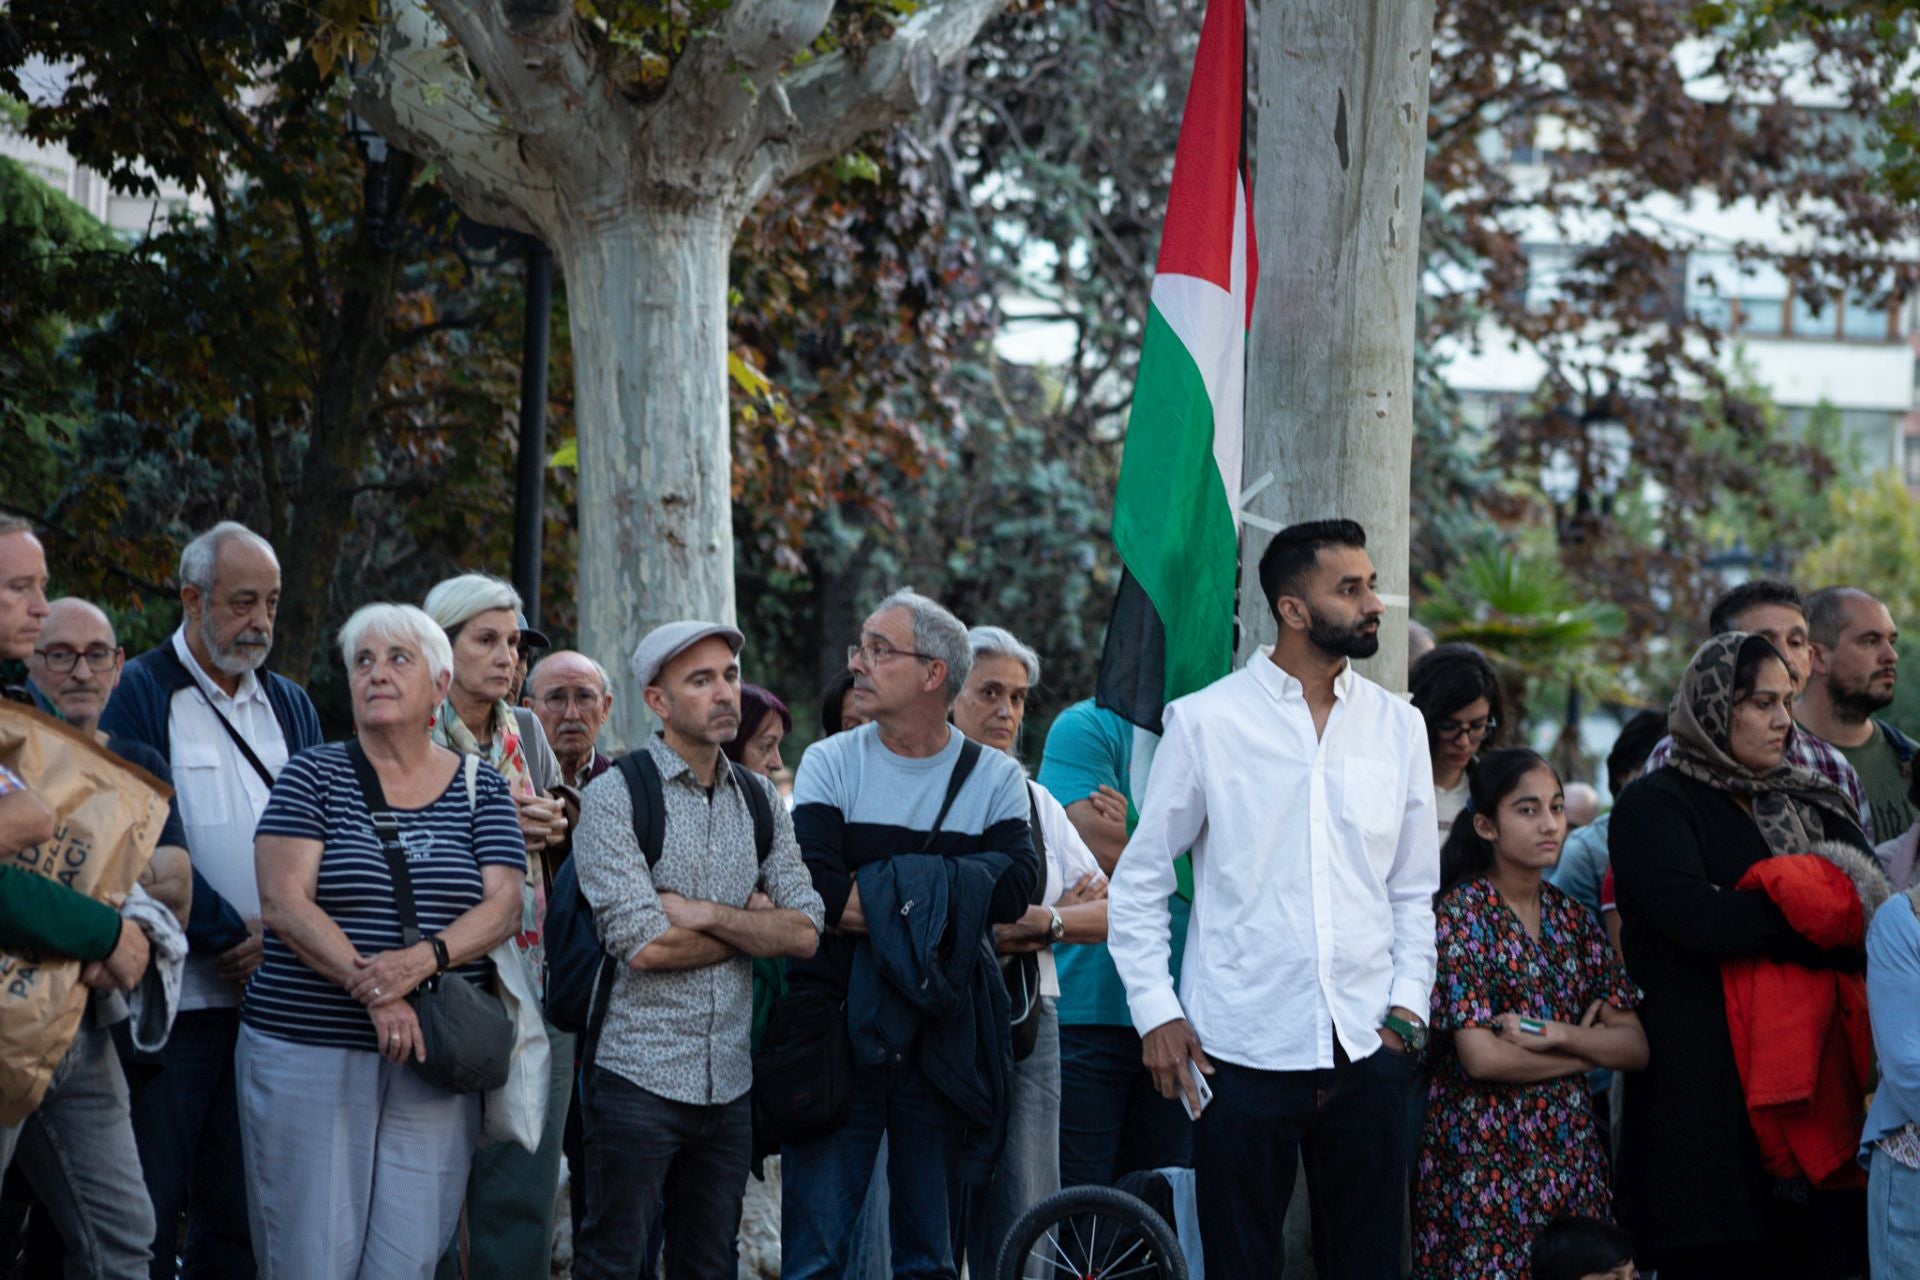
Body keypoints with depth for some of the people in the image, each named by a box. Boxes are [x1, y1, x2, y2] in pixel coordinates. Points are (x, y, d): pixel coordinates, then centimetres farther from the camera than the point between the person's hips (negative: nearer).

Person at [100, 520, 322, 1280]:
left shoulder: (291, 706, 17)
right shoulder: (143, 694, -1)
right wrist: (230, 930, -12)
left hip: (269, 989, 5)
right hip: (174, 990, -5)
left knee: (241, 1213, 7)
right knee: (149, 1209, -5)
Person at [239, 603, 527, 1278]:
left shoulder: (482, 790, 11)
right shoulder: (313, 776, 4)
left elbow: (503, 905, 0)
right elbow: (283, 902, -7)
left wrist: (424, 958, -20)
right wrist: (372, 990, -19)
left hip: (433, 1059, 2)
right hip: (309, 1050, -2)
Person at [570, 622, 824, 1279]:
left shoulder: (760, 799, 11)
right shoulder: (616, 796, -7)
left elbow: (805, 932, 1)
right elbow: (642, 946, -17)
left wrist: (705, 913, -12)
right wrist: (751, 923, -4)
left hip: (729, 1081, 5)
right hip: (638, 1077, -5)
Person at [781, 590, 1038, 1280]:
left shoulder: (995, 778, 5)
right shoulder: (830, 764, 2)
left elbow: (1014, 890, -13)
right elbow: (816, 892, -14)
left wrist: (885, 884, -16)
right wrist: (951, 899, -13)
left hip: (941, 1037, 2)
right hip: (836, 1030, -1)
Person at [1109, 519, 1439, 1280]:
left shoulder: (1397, 726, 9)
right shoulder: (1207, 721, -1)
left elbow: (1414, 890, 15)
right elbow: (1138, 880, 3)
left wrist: (1408, 1003, 3)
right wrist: (1156, 1012, -4)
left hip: (1368, 1050, 3)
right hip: (1242, 1049, -3)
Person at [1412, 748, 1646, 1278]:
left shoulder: (1571, 918, 10)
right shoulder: (1460, 916, -7)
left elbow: (1635, 1047, 3)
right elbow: (1481, 1056, -16)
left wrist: (1554, 1035, -14)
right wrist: (1585, 1051, -4)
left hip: (1570, 1152, 5)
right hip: (1486, 1153, -5)